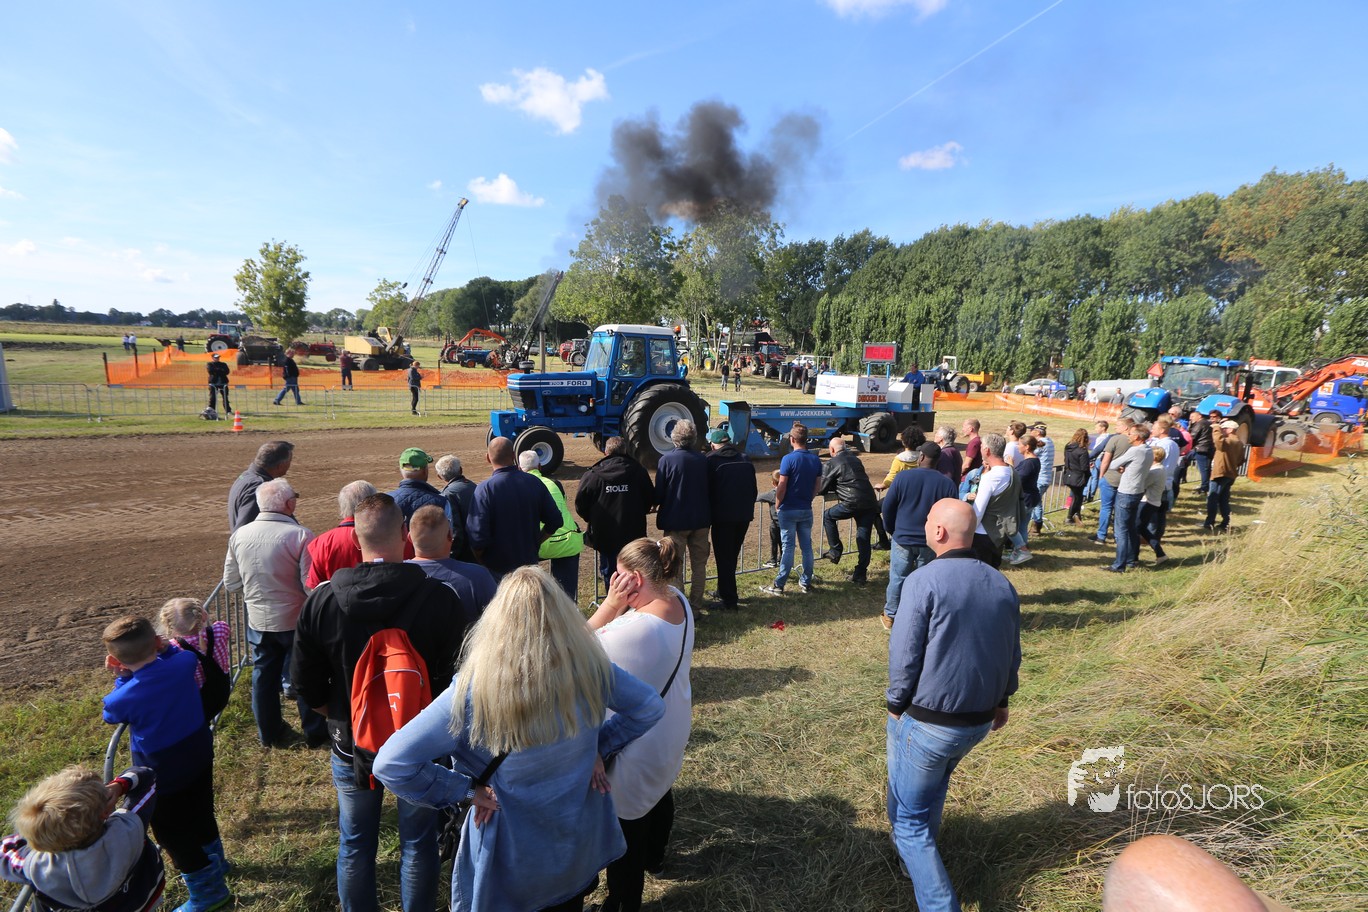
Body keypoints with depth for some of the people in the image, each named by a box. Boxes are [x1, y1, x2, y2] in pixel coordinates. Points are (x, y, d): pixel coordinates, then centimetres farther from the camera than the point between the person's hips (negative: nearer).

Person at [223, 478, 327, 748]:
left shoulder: (239, 536, -6)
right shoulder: (301, 536, -23)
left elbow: (231, 582, 4)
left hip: (258, 621, 5)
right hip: (296, 620, -4)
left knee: (263, 675, 19)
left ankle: (269, 733, 34)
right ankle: (315, 733, 24)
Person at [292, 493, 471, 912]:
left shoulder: (321, 601, -16)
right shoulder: (441, 599, -24)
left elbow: (307, 687, -5)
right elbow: (457, 677, -16)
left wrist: (340, 718, 13)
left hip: (352, 745, 2)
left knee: (355, 844, 24)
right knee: (418, 844, 20)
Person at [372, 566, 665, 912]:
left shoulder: (474, 689, -28)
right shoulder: (589, 666, -19)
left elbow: (390, 765, -27)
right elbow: (651, 706, -5)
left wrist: (465, 789, -17)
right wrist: (597, 748, -3)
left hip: (510, 860, -2)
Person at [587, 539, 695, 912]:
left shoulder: (638, 628, -39)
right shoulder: (679, 602, -11)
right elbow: (614, 642, 0)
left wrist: (611, 603, -24)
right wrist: (621, 605, -14)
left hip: (637, 743, -9)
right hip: (671, 728, 9)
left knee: (627, 821, 13)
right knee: (660, 792, 32)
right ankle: (654, 857, 60)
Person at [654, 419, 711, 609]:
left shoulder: (666, 460, -13)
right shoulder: (704, 460, -3)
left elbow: (659, 493, -10)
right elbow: (710, 489, 6)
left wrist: (660, 505, 10)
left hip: (675, 520, -3)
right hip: (701, 519, 3)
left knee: (675, 565, 7)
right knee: (699, 563, 16)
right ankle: (696, 603, 22)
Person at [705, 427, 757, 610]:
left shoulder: (711, 460, -8)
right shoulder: (745, 459, 6)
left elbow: (707, 490, -6)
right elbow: (754, 489, 10)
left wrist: (708, 515, 5)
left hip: (722, 516, -5)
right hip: (744, 516, 5)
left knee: (724, 558, 4)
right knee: (732, 556, 18)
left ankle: (729, 600, 6)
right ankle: (725, 593, 29)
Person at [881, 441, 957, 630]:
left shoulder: (903, 477, -9)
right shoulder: (947, 484, -6)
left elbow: (887, 507, -3)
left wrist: (892, 530, 12)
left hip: (902, 538, 0)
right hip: (931, 542, 1)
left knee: (898, 578, 12)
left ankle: (890, 616, 22)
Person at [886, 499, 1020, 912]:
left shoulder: (925, 580, -21)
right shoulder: (1002, 584, -1)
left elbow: (904, 655, -18)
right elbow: (1012, 654, 9)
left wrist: (895, 705, -2)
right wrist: (1001, 700, 24)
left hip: (927, 721, -7)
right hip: (981, 720, 7)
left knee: (909, 818, 9)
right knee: (934, 787, 33)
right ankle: (922, 845, 52)